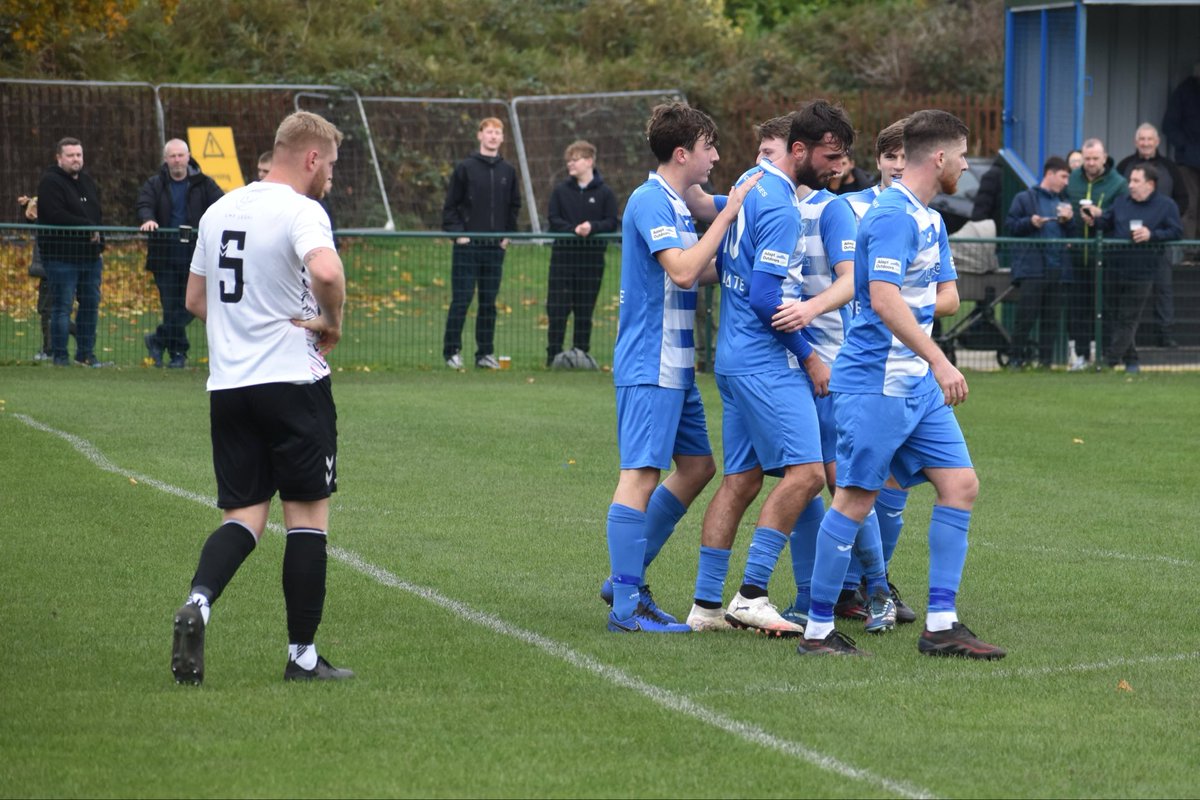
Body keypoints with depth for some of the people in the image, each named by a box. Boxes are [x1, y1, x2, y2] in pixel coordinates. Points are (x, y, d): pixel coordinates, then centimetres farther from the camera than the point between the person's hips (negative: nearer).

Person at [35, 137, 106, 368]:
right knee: (62, 306, -6)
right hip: (62, 255, -8)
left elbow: (98, 213, 24)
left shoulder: (87, 182, 17)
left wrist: (97, 233, 5)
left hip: (90, 254, 8)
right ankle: (59, 356, -2)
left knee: (91, 304, 10)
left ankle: (86, 354, 17)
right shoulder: (50, 182, -9)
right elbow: (56, 216, -21)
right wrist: (89, 228, -17)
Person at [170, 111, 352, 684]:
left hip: (227, 384, 6)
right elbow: (326, 271, -30)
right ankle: (302, 656, 7)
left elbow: (195, 299, 20)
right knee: (308, 515, 4)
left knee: (243, 515, 8)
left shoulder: (219, 210, 13)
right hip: (293, 380, -6)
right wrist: (333, 323, -12)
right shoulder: (300, 211, -11)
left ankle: (198, 601, -19)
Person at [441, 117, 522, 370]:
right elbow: (450, 205, 0)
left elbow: (514, 206, 18)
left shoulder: (508, 171, 10)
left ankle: (485, 353, 12)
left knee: (489, 302, 6)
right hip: (468, 245, -4)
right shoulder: (465, 168, -1)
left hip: (495, 247, 4)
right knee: (461, 300, -4)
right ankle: (452, 351, 1)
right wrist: (457, 232, -9)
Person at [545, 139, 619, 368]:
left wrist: (592, 227, -18)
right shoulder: (561, 191, 6)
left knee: (585, 308, 5)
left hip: (592, 257, -1)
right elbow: (554, 220, 0)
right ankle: (554, 353, 3)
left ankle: (582, 352, 13)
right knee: (558, 307, -2)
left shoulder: (604, 193, 2)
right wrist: (573, 229, -16)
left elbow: (612, 222, -1)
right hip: (563, 254, 1)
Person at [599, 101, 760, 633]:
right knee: (641, 473, -9)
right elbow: (683, 271, -25)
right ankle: (626, 605, -8)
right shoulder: (649, 202, -15)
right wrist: (727, 215, -21)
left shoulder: (677, 205, 15)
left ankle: (626, 578, 19)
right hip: (649, 365, -10)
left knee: (697, 466, 13)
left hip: (676, 365, 10)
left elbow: (699, 273, 23)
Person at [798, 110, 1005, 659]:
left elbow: (948, 294, 22)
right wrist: (940, 363, -28)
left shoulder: (930, 219, 16)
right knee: (856, 499, -6)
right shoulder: (893, 215, -15)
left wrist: (919, 305, 0)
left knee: (960, 484, 4)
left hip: (919, 385, 10)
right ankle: (817, 630, 2)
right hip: (876, 382, -10)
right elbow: (884, 300, -26)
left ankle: (941, 626, 6)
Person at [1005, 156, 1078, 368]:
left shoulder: (1064, 202, 20)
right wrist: (1030, 222, -14)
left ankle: (1046, 359, 9)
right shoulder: (1025, 198, 6)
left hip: (1057, 268, 5)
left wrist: (1069, 220, -2)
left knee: (1051, 317, 4)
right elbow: (1010, 225, 0)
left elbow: (1074, 235, 17)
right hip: (1032, 267, -5)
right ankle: (1016, 357, -1)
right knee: (1026, 315, -8)